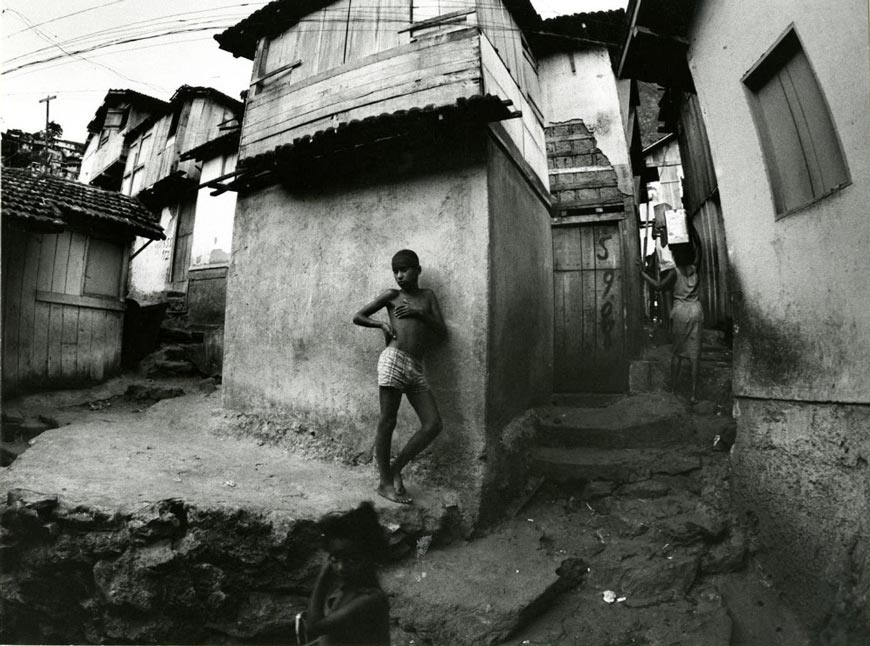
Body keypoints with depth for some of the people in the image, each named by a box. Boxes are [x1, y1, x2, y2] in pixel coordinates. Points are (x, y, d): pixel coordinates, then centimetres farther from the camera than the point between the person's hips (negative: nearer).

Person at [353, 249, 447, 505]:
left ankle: (396, 468, 12)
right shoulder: (392, 295, 11)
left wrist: (419, 313, -1)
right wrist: (382, 323, -1)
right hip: (393, 359, -4)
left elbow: (442, 332, 11)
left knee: (433, 424, -2)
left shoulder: (427, 295, 19)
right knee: (387, 421, -2)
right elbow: (358, 317, 14)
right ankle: (385, 482, 12)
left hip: (416, 368, 4)